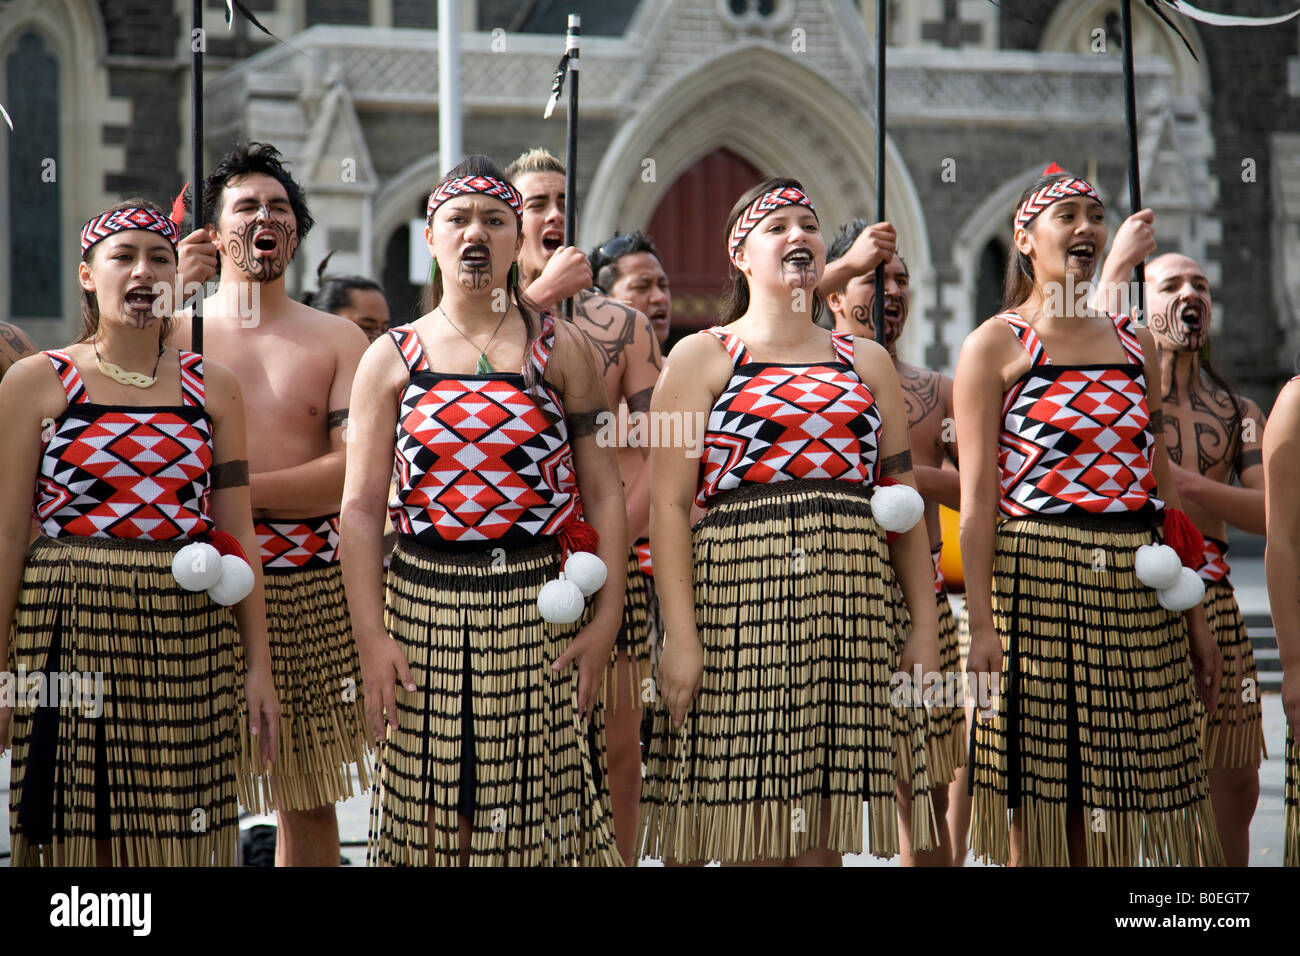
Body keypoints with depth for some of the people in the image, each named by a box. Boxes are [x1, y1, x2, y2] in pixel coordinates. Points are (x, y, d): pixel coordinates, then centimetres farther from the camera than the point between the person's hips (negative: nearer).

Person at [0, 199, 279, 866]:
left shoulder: (212, 386, 10)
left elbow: (236, 533, 9)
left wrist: (259, 666, 5)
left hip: (188, 637, 2)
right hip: (70, 632, -2)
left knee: (176, 833, 2)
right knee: (74, 832, -1)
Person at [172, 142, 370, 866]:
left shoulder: (339, 340, 10)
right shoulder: (172, 335, 8)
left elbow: (360, 470, -2)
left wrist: (236, 489, -11)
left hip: (314, 588, 1)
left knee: (310, 795, 6)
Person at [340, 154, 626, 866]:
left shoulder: (559, 348, 6)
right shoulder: (391, 358, 7)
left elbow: (603, 490, 3)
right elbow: (361, 507, 2)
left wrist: (606, 618, -6)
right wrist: (372, 639, -7)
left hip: (541, 604, 0)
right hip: (425, 603, 0)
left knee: (538, 809, 2)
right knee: (433, 817, 2)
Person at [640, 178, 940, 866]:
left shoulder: (867, 363, 18)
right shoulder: (702, 357, 6)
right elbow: (668, 502, -2)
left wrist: (923, 626, 7)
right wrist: (680, 634, -12)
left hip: (851, 606, 3)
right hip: (740, 606, -3)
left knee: (825, 836, 3)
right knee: (747, 834, -4)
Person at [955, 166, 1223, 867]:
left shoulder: (1134, 343, 16)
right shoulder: (995, 345, 1)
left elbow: (1163, 487, 17)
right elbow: (976, 497, -5)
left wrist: (1194, 616, 13)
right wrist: (981, 623, -14)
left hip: (1137, 594, 5)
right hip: (1036, 583, -4)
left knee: (1114, 810, 5)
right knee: (1036, 810, -3)